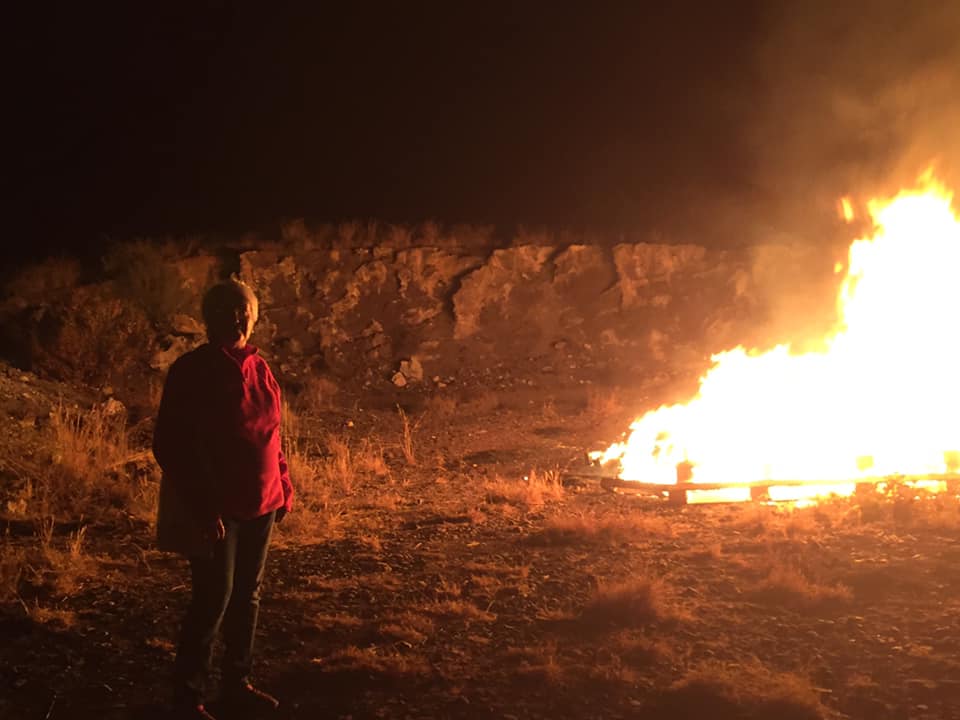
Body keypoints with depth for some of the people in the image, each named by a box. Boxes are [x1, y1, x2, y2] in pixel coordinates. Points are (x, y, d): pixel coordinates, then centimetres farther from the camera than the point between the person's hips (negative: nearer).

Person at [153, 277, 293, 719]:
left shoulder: (259, 369, 7)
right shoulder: (192, 372, -11)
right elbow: (169, 447, -14)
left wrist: (283, 488, 10)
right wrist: (201, 508, -18)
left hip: (259, 505, 6)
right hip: (214, 508, -6)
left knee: (246, 595, 12)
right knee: (214, 596, -4)